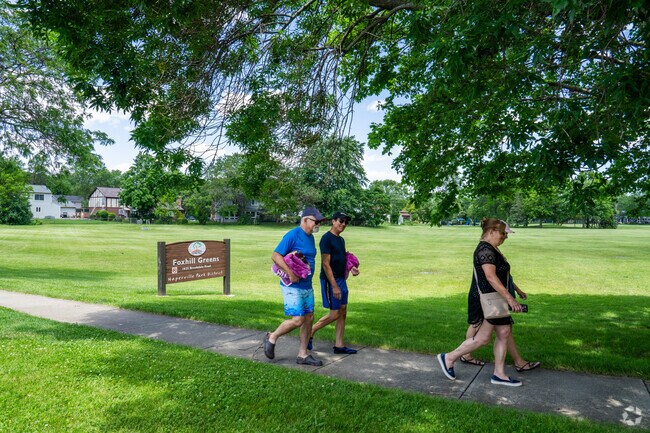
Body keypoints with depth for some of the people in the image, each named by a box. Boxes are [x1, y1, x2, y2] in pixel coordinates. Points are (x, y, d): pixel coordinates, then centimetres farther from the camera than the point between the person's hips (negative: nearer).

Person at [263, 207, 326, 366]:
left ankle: (303, 354, 21)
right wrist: (290, 273, -25)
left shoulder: (310, 237, 12)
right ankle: (272, 338, 16)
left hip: (307, 286, 9)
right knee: (297, 320, -10)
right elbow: (275, 255, -20)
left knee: (309, 318, 9)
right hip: (292, 286, -9)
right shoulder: (292, 235, -15)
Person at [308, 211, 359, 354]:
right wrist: (334, 286, -21)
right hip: (330, 281, -9)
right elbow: (326, 264, -19)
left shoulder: (341, 240, 14)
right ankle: (310, 332, 13)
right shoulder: (326, 239, -15)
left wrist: (351, 269, 5)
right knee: (334, 314, -5)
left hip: (341, 279, 9)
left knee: (343, 312, 9)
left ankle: (339, 345, 18)